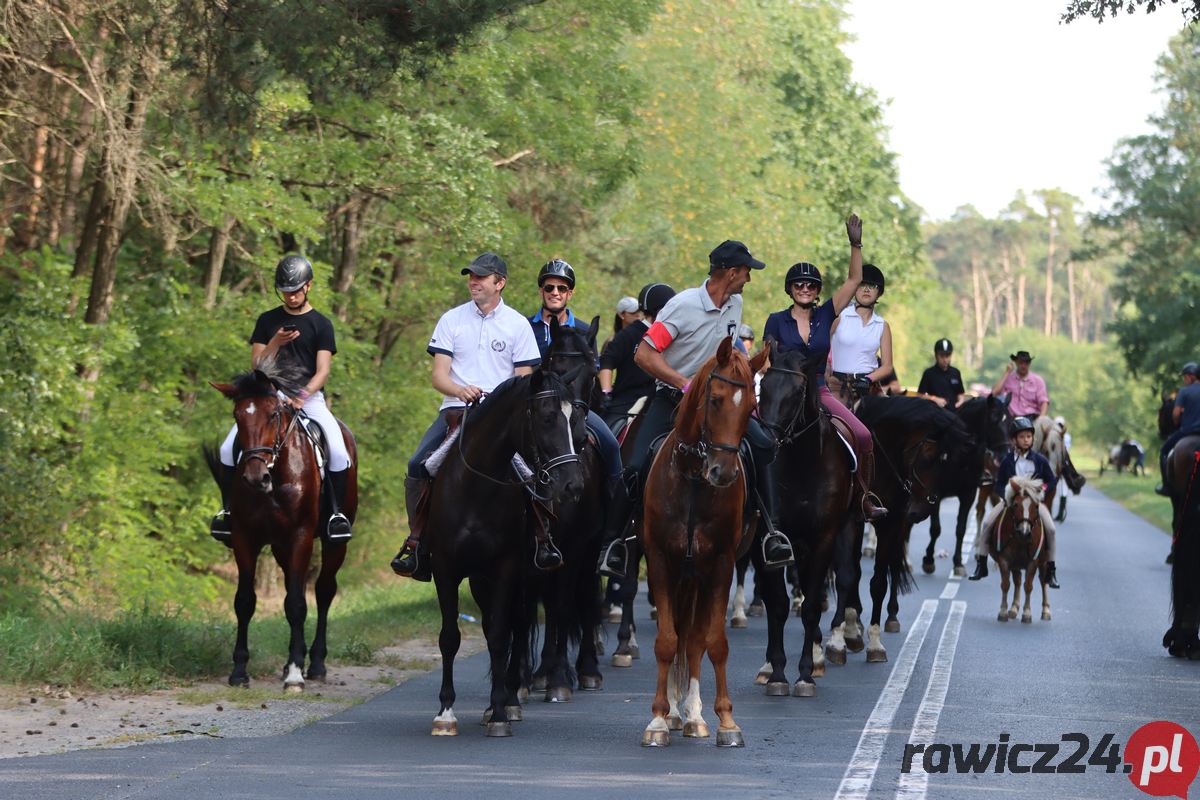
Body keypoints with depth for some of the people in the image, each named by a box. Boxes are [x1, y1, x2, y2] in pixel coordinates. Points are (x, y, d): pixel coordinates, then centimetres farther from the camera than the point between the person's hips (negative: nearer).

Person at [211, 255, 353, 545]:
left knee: (338, 452, -26)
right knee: (228, 449, -17)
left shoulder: (321, 325, 5)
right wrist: (275, 344, -11)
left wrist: (302, 396, -22)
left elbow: (322, 371, -3)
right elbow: (256, 366, 7)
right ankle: (227, 510, -2)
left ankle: (336, 513, -11)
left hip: (310, 396, -2)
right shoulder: (267, 321, 12)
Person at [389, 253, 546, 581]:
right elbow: (438, 375, 2)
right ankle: (416, 542, -8)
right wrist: (460, 390, -19)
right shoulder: (452, 319, 9)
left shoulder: (518, 324, 7)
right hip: (456, 408, 1)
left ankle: (542, 540, -11)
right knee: (418, 465, -20)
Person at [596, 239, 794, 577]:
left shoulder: (735, 305, 2)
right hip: (672, 396, -5)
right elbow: (644, 355, -19)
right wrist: (686, 384, -23)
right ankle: (612, 541, -1)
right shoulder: (683, 305, -18)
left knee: (763, 444, -15)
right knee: (638, 466, -18)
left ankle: (772, 530, -7)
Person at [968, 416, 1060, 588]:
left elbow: (1051, 481, 7)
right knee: (986, 523, -18)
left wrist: (1042, 488, -11)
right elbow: (999, 484, 7)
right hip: (1010, 498, 1)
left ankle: (1050, 570, -4)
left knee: (1050, 528, -20)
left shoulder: (1040, 460, -1)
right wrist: (1006, 492, -13)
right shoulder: (1007, 461, 1)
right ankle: (981, 564, -6)